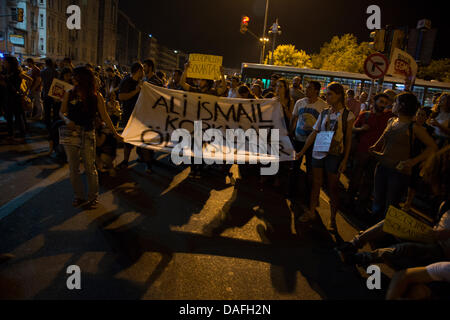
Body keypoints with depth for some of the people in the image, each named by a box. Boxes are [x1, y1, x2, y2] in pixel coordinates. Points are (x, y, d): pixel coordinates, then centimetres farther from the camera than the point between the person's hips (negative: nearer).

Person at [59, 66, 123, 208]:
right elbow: (62, 112, 10)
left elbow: (104, 116, 0)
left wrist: (115, 133, 0)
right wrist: (67, 120, -12)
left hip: (88, 135, -2)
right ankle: (78, 196, 26)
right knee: (73, 168, 9)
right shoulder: (69, 94, 2)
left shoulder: (96, 96, -3)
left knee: (90, 167, 2)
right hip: (71, 134, 3)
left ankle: (93, 197, 20)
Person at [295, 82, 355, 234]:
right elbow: (314, 133, 8)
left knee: (333, 188, 4)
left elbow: (348, 139, -3)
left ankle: (332, 219, 19)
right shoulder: (324, 113, 6)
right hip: (318, 153, 4)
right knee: (316, 184, 12)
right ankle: (311, 212, 25)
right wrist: (302, 151, 7)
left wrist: (345, 160, -7)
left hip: (334, 155, -4)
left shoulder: (347, 115, -4)